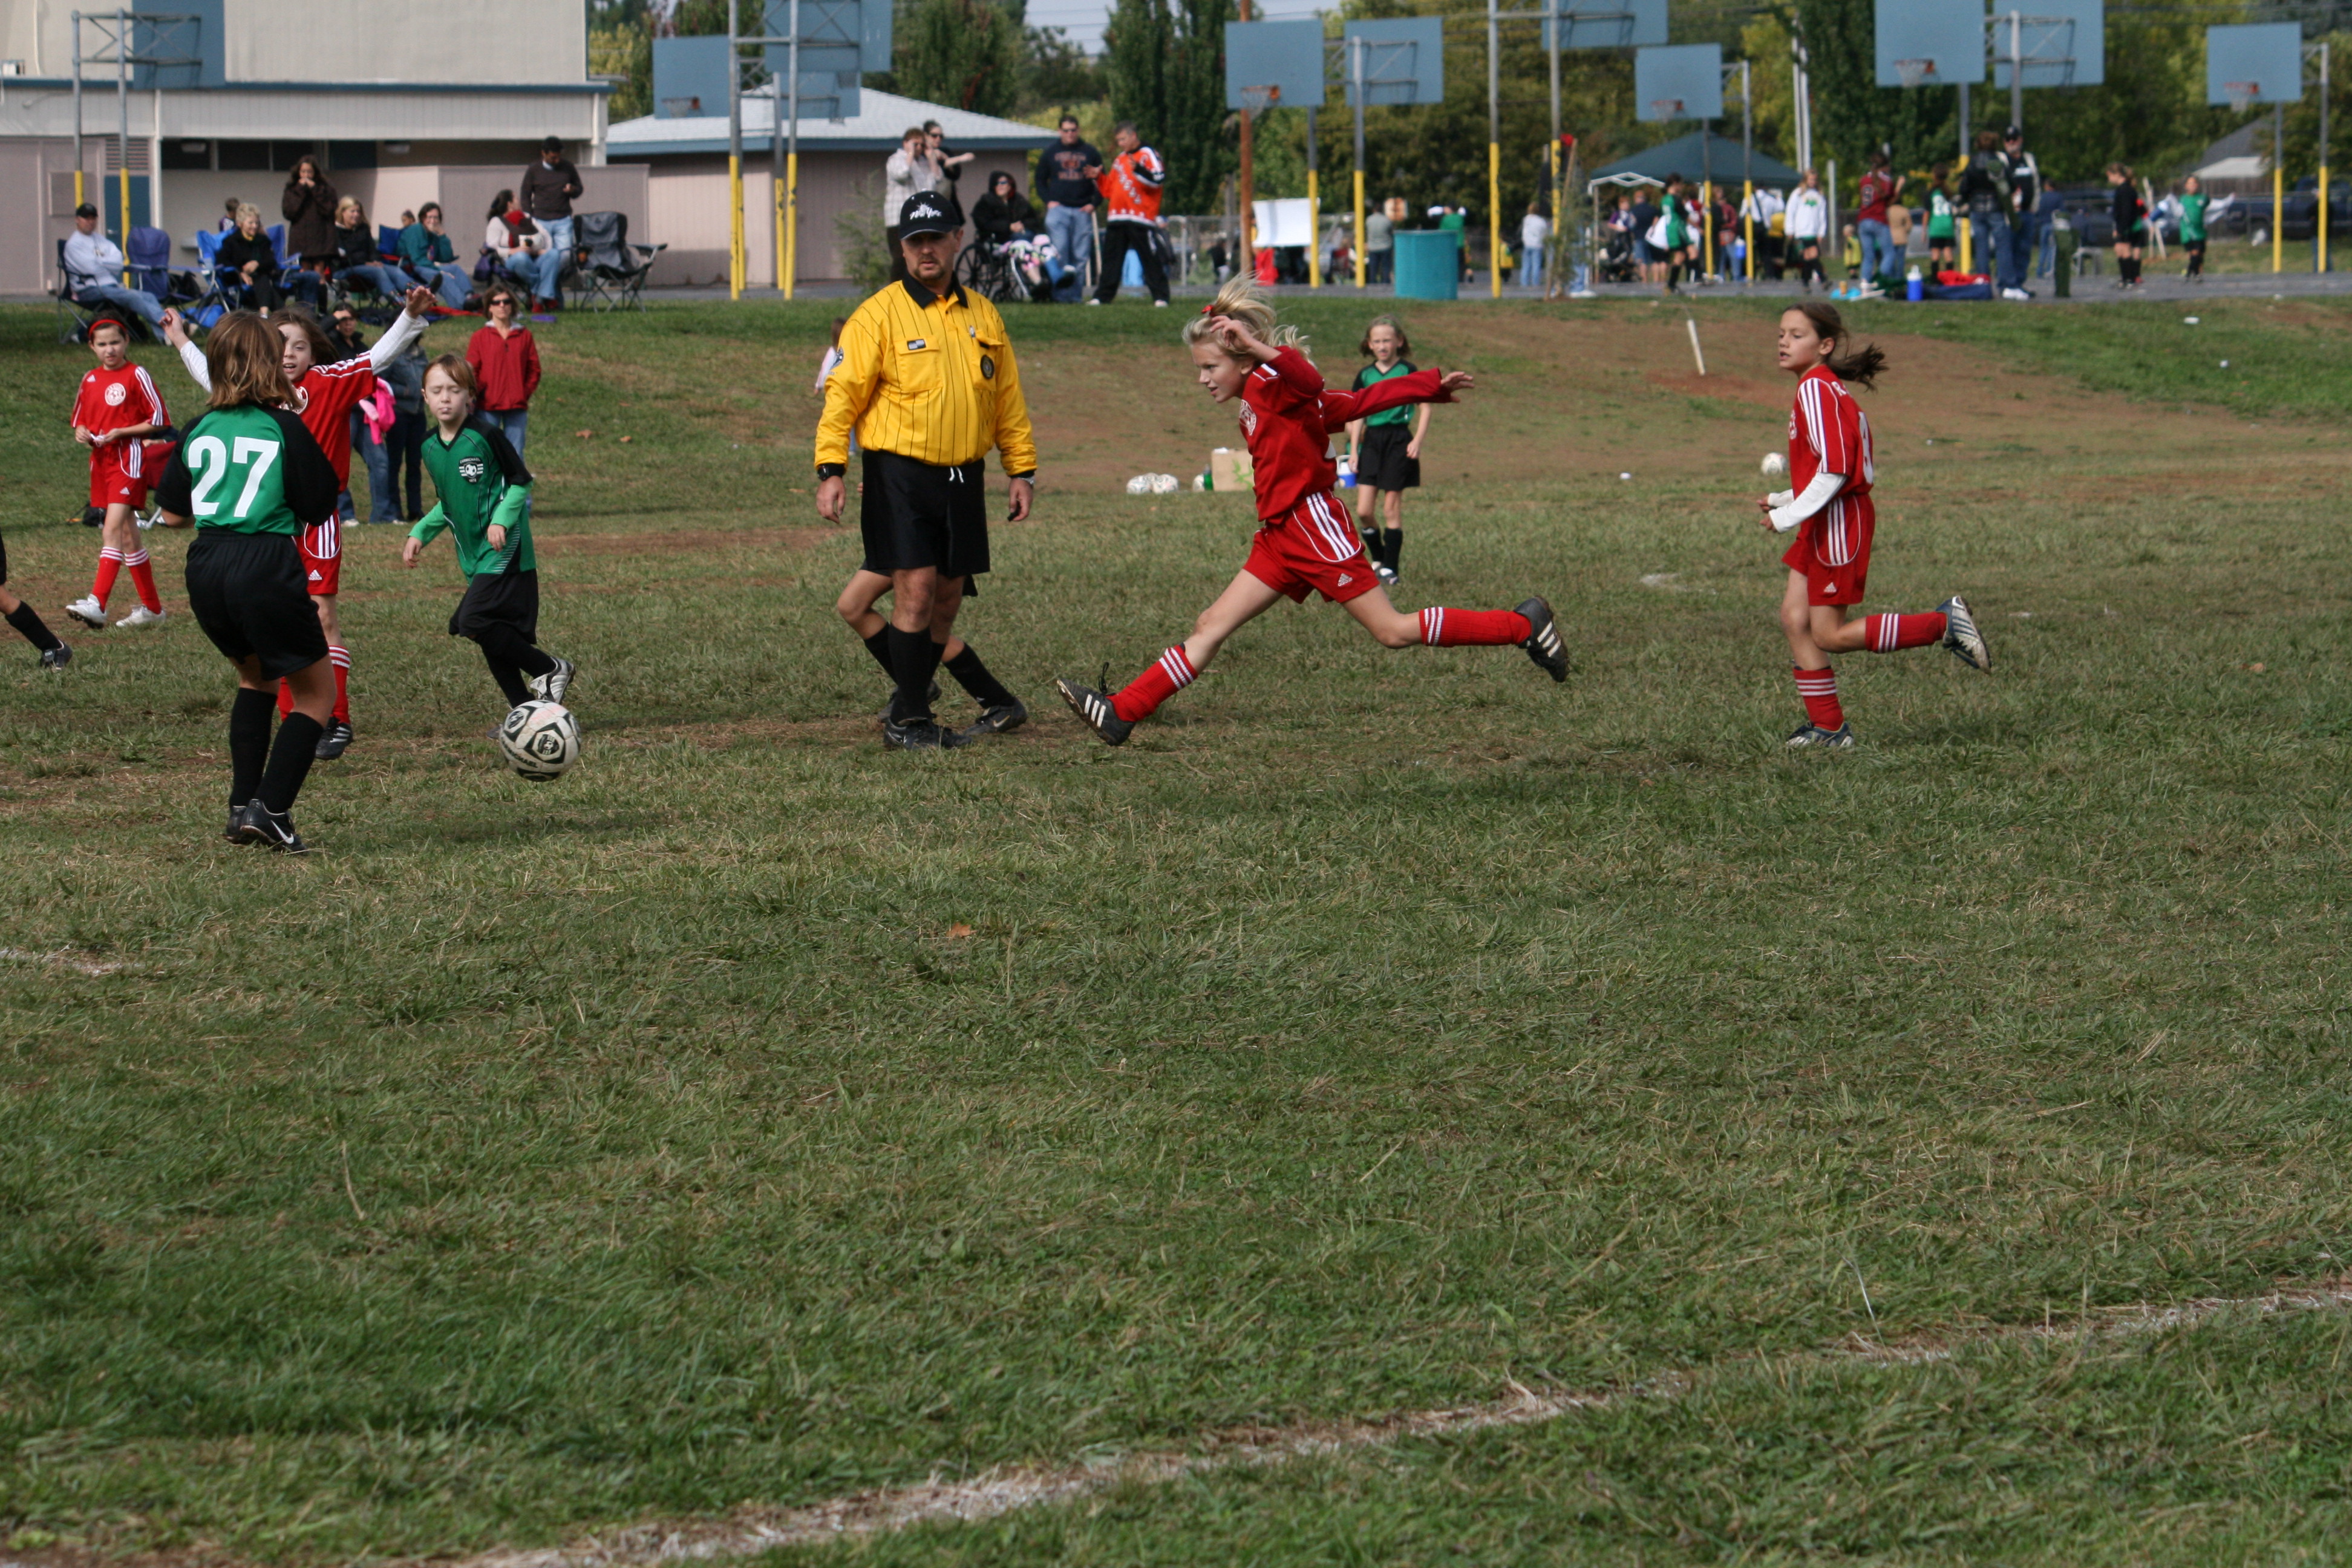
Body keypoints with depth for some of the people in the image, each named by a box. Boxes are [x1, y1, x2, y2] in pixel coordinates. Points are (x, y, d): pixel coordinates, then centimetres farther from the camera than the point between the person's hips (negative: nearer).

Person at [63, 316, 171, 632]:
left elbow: (159, 420, -7)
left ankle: (97, 604, -29)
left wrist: (121, 432, -16)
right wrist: (81, 432, 0)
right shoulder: (90, 380, 13)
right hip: (101, 461, 8)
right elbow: (80, 419, 24)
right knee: (127, 536, 12)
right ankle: (151, 607, 20)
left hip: (129, 459, -8)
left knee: (113, 530, -19)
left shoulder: (137, 375, -6)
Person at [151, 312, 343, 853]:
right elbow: (319, 508, -3)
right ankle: (270, 809, -4)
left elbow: (173, 513, 13)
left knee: (255, 676, 29)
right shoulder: (285, 429, -6)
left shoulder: (199, 432, 7)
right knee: (317, 691, 10)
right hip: (266, 568, -5)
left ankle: (243, 805, 21)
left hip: (205, 570, 6)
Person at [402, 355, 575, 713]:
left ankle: (551, 669, -8)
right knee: (492, 634, 7)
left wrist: (502, 519, -19)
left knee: (475, 622, -20)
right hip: (473, 555, 7)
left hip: (504, 550, -7)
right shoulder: (430, 446, 8)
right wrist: (421, 533, 11)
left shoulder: (484, 436, -12)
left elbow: (521, 481, -6)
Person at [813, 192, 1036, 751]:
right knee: (916, 589, -11)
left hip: (963, 477, 5)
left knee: (946, 601, 8)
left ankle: (909, 708, 21)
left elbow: (1008, 400, 20)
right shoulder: (880, 314, -3)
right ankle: (908, 722, -2)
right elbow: (843, 393, -7)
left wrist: (1022, 470, 18)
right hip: (900, 474, -5)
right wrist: (830, 470, -15)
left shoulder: (983, 316, 13)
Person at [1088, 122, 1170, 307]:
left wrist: (1138, 169, -26)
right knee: (1111, 260, 9)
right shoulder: (1119, 160, 20)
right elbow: (1109, 190, 25)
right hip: (1116, 219, 7)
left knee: (1150, 260, -7)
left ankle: (1160, 297, -8)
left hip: (1141, 218, -7)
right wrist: (1099, 178, 10)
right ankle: (1102, 297, 12)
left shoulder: (1148, 155, -1)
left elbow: (1158, 179, -17)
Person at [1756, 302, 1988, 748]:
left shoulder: (1817, 388, -17)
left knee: (1830, 635, -5)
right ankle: (1828, 726, 10)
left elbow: (1835, 468, -24)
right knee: (1795, 619, 7)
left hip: (1838, 524, -10)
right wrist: (1782, 501, 16)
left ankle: (1944, 624, -2)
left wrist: (1789, 516, -19)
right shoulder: (1829, 388, 14)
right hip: (1824, 526, 10)